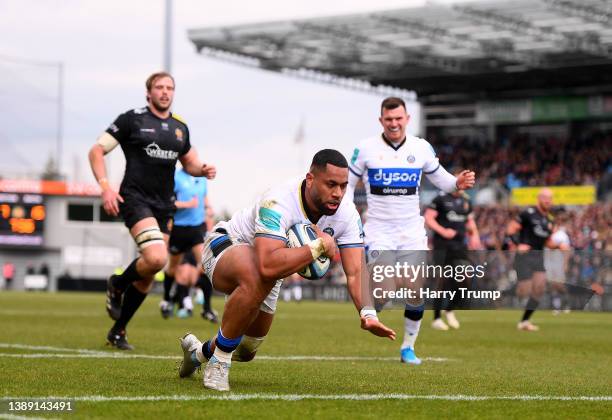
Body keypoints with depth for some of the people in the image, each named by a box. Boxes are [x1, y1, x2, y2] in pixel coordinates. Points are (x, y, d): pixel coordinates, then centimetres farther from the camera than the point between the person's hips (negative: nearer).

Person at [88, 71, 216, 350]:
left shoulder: (180, 127, 13)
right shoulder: (132, 119, -3)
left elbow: (189, 162, 26)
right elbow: (97, 151, -2)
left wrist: (203, 169, 2)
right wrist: (105, 186, -15)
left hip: (164, 205, 6)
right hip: (135, 199, -6)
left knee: (147, 276, 7)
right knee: (157, 258, -27)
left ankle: (118, 332, 21)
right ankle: (117, 285, 4)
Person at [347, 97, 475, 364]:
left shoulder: (422, 148, 2)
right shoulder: (366, 149, -4)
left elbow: (440, 179, 13)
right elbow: (347, 184, 3)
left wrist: (458, 183, -9)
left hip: (411, 230, 3)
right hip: (378, 229, -2)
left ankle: (408, 347, 15)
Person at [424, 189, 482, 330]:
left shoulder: (466, 200, 13)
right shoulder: (441, 198, -4)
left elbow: (470, 221, 25)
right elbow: (428, 218, -8)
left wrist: (474, 235, 7)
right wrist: (443, 231, -19)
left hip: (460, 244, 5)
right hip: (443, 245, -5)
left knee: (464, 280, -6)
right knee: (442, 282, -5)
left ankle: (450, 310, 16)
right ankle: (437, 318, 4)